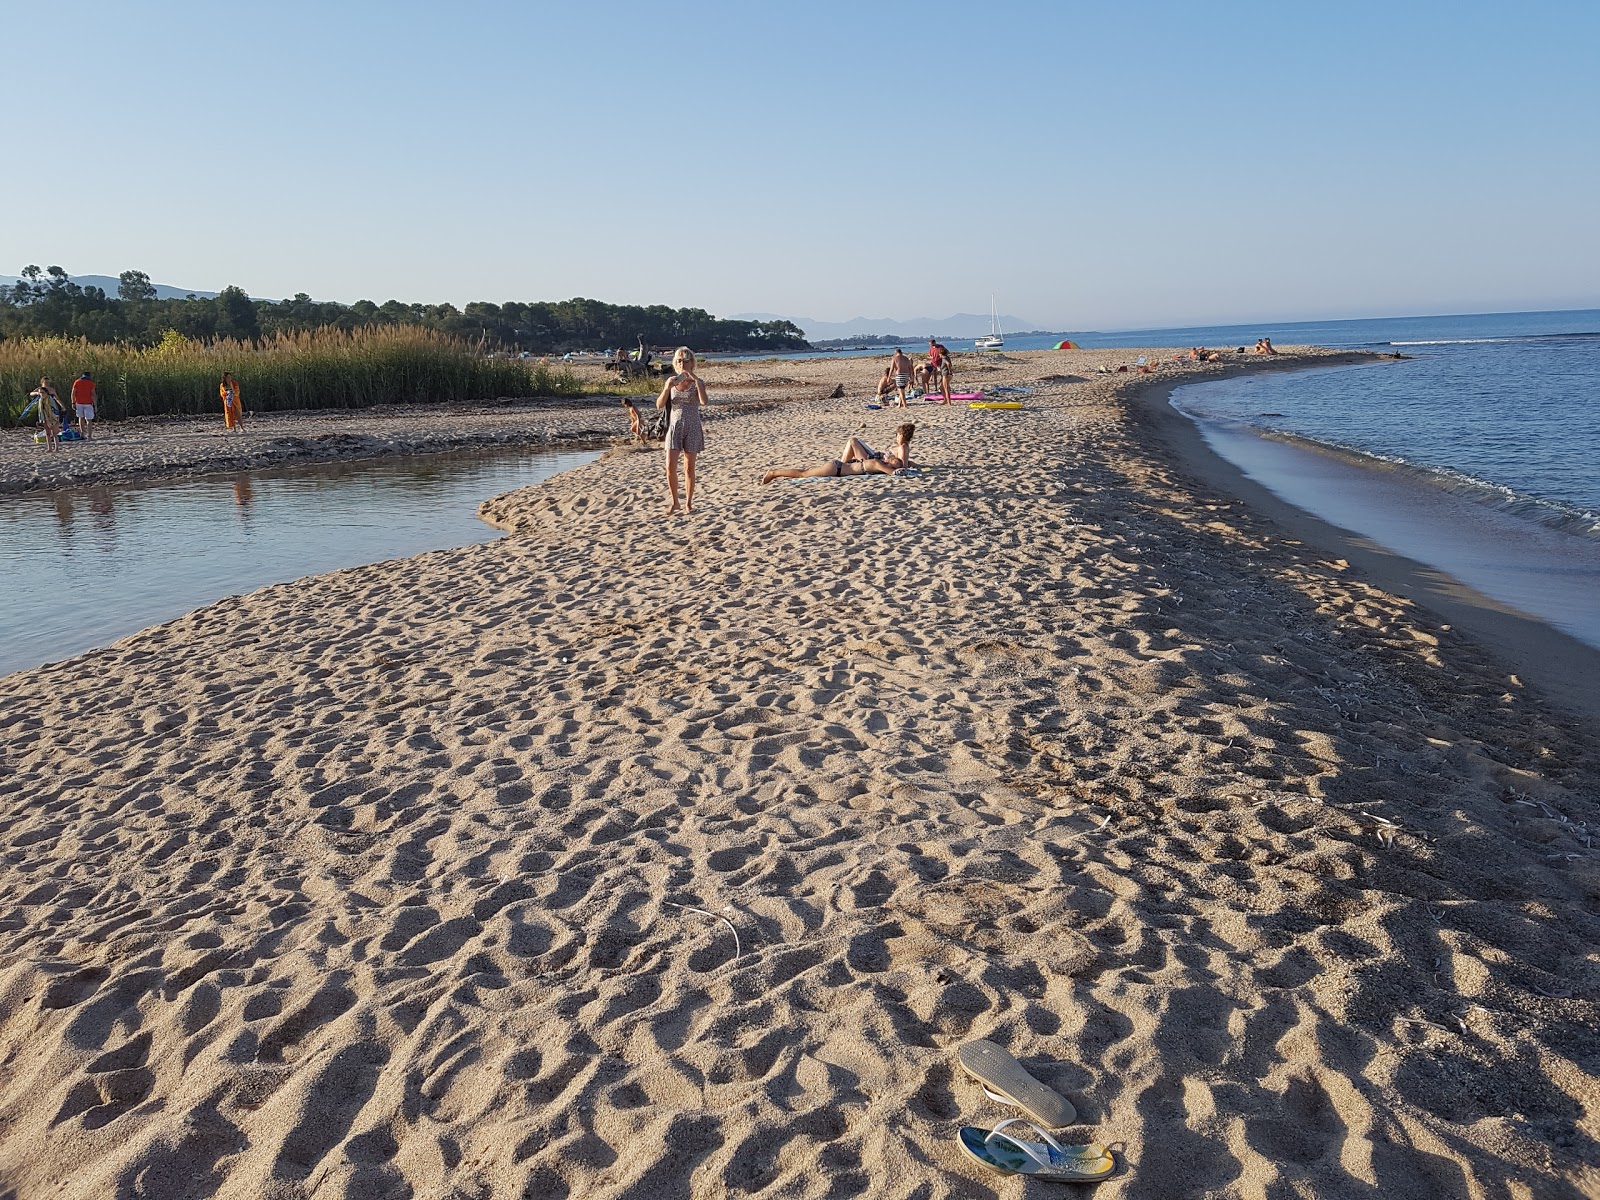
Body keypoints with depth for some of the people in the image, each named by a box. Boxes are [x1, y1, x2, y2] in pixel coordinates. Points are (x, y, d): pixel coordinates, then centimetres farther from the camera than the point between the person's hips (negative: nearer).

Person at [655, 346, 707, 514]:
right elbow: (659, 405, -4)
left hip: (692, 428, -1)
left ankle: (688, 501, 17)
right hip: (674, 427, 2)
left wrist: (696, 380, -25)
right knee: (670, 467, -5)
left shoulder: (697, 383, -2)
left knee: (689, 468, 6)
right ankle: (674, 501, 9)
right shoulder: (671, 383, 4)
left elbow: (704, 401, -21)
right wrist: (667, 387, -18)